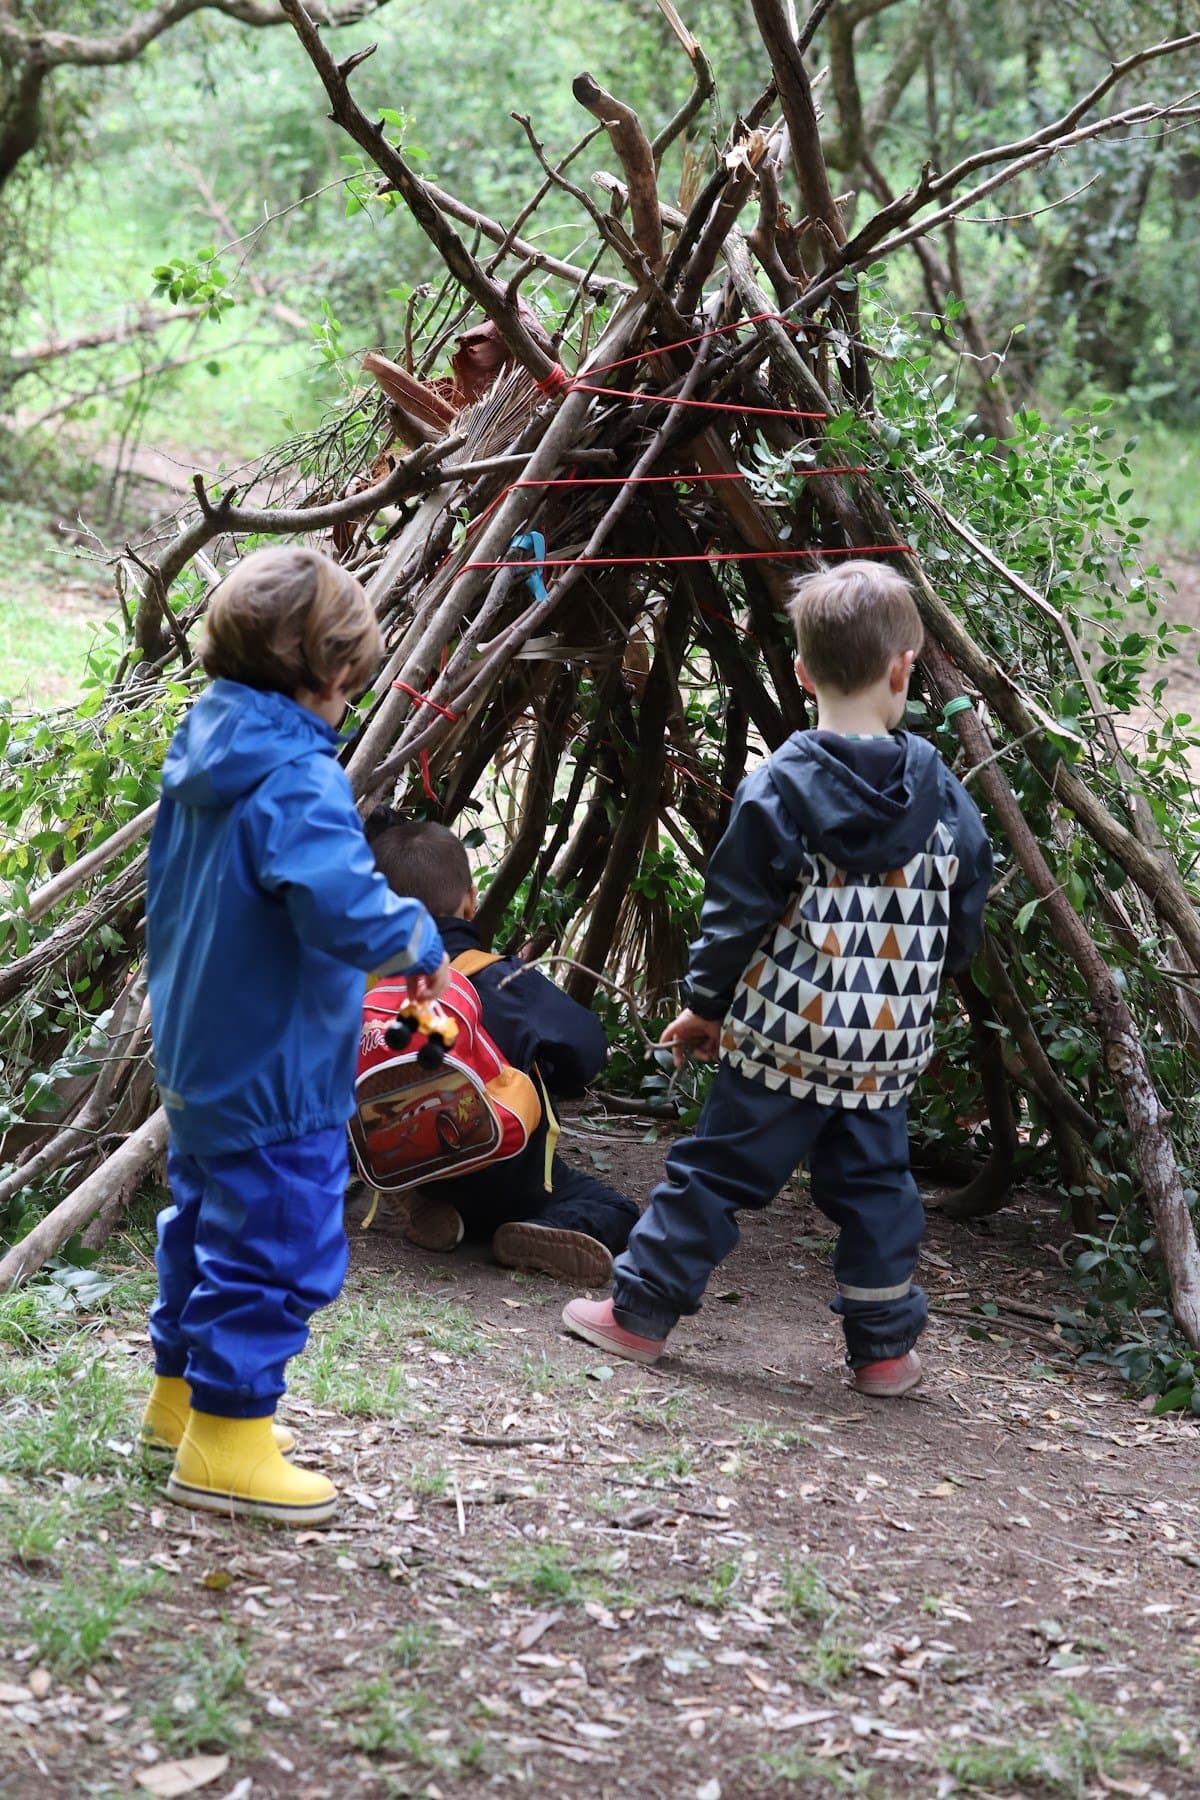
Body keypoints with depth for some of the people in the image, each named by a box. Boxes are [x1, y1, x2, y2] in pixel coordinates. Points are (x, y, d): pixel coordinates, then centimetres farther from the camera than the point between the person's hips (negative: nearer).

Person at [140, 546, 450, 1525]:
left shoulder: (199, 756, 4)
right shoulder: (300, 781, -25)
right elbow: (344, 909, -36)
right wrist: (419, 936, -17)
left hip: (198, 1060, 10)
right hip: (276, 1078, -10)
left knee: (207, 1222, 24)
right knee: (280, 1251, 1)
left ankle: (181, 1390, 38)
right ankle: (225, 1443, 9)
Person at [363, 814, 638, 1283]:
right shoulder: (499, 980, -18)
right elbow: (585, 1046, -19)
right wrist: (558, 1080, 3)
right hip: (505, 1180, -4)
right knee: (613, 1209, 10)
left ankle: (442, 1214, 3)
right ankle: (552, 1232, -19)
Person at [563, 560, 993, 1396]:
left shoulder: (781, 787, -12)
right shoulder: (941, 792, -1)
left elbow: (736, 913, -9)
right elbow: (965, 923, 7)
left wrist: (705, 1003, 4)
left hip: (785, 1034, -3)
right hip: (889, 1045, 3)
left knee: (717, 1168, 6)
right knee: (874, 1184, 14)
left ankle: (641, 1310, 14)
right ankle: (886, 1345, 18)